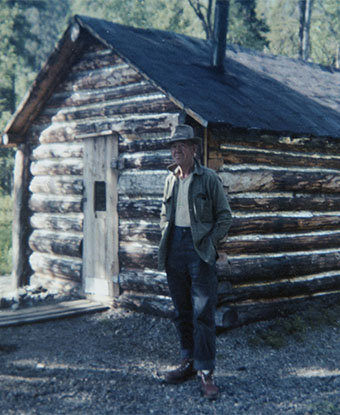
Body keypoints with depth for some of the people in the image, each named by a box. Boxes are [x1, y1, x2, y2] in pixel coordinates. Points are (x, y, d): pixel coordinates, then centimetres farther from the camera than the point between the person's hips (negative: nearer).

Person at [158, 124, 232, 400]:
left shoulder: (209, 178, -3)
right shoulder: (171, 178, 12)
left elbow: (225, 216, -1)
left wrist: (209, 242, -9)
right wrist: (165, 237, 9)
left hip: (199, 248, -5)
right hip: (175, 248, 6)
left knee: (203, 313, -6)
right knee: (182, 311, 12)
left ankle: (206, 372, 0)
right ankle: (189, 362, 23)